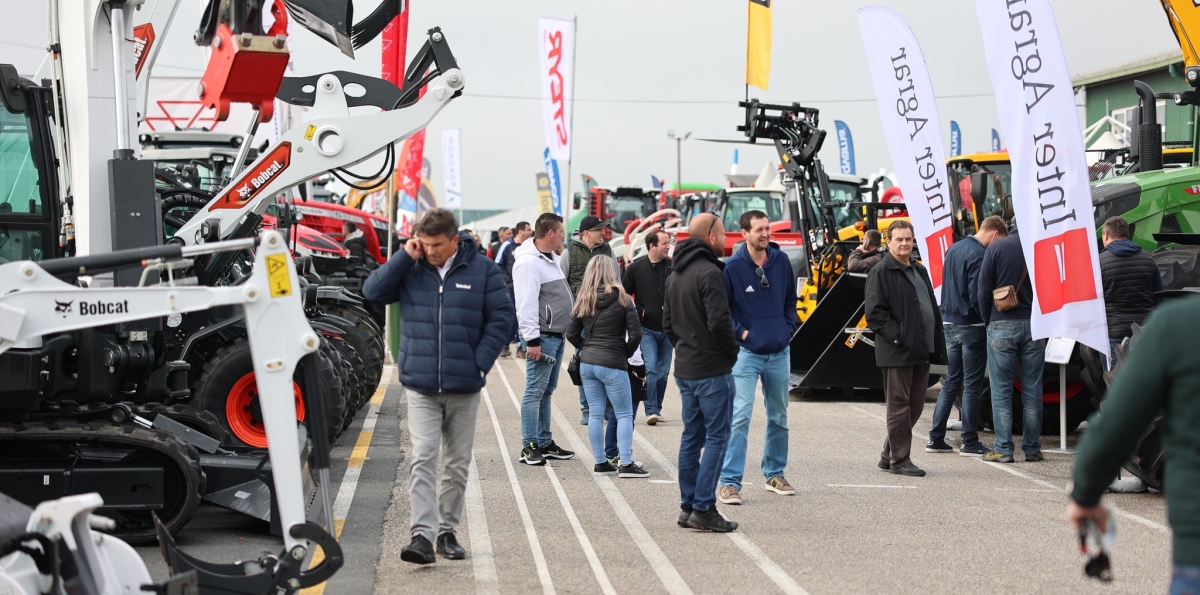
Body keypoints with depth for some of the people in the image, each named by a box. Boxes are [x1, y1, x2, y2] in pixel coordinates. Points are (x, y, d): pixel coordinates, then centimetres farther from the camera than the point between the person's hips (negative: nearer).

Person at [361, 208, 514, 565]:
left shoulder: (482, 270, -1)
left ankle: (447, 531, 24)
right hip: (420, 386, 0)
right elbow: (373, 292, -6)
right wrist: (405, 257, -11)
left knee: (458, 464, 10)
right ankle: (422, 535, -13)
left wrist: (480, 361, -8)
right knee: (422, 460, -10)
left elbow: (501, 318, 0)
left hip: (464, 387, 1)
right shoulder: (410, 270, 2)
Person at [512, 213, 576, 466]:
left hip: (557, 335, 10)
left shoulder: (551, 258, 15)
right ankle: (529, 446, -3)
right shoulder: (529, 262, -16)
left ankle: (545, 443, 21)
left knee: (546, 391, 14)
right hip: (542, 337, -10)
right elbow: (526, 304, -21)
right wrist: (532, 339, -23)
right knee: (535, 391, -7)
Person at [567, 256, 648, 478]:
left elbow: (571, 333, 6)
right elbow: (635, 333, -10)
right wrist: (626, 353, 5)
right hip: (613, 364, -4)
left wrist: (587, 349, 13)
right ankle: (626, 464, -3)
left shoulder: (583, 300, 4)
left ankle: (600, 463, 11)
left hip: (586, 364, 4)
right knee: (624, 414, 3)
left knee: (595, 414, 9)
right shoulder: (621, 299, -6)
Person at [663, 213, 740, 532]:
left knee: (691, 437, 12)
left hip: (684, 370, 9)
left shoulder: (675, 275, 14)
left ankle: (688, 506, 14)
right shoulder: (709, 273, -16)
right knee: (716, 437, -4)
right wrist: (732, 351, -7)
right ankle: (703, 508, -6)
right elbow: (719, 321, -22)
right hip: (713, 370, -9)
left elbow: (668, 323, 19)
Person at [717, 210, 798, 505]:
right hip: (747, 352, -5)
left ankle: (774, 474, 28)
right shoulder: (732, 266, -11)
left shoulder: (781, 261, 2)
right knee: (740, 417, -12)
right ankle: (729, 482, -9)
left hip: (779, 351, 5)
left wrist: (788, 327, 7)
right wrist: (740, 332, -9)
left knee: (779, 417, 14)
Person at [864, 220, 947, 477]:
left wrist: (937, 346, 12)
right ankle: (899, 459, 3)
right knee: (899, 405, -3)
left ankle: (889, 456, 21)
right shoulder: (881, 272, -6)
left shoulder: (920, 271, 19)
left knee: (916, 405, 11)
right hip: (897, 352, -8)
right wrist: (897, 336, -20)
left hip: (921, 350, 8)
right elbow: (874, 312, -13)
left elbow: (932, 308, 22)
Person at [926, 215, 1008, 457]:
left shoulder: (953, 249, 11)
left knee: (951, 382, 14)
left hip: (950, 324, 8)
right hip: (971, 327, -8)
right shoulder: (979, 255, -17)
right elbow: (977, 295, -21)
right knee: (972, 385, 0)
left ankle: (936, 438, 14)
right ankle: (969, 442, 4)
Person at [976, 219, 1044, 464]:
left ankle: (1003, 449, -1)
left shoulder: (996, 249, -1)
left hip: (1002, 325, -2)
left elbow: (984, 291, -2)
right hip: (1034, 325, 2)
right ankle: (1032, 448, 9)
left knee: (1001, 390, 2)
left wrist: (988, 320, 10)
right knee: (1032, 391, 6)